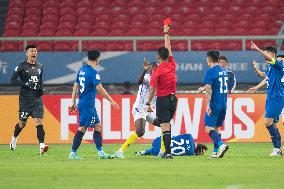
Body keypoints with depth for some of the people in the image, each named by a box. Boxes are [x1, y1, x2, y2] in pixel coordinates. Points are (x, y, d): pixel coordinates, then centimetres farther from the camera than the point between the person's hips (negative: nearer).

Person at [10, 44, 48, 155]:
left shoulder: (39, 67, 12)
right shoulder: (22, 66, -5)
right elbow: (13, 80, -9)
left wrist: (41, 88, 6)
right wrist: (26, 84, -20)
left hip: (37, 99, 4)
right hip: (25, 99, -4)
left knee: (39, 121, -12)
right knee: (22, 123, 7)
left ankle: (41, 146, -20)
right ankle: (14, 138, 38)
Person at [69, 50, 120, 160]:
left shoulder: (82, 70, 12)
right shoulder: (93, 72, -15)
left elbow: (75, 86, 17)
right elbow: (99, 89, -20)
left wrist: (74, 102, 23)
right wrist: (111, 101, -16)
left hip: (82, 104, 9)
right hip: (88, 105, -9)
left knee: (98, 127, 10)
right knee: (82, 129, -5)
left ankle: (100, 152, 8)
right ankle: (73, 153, -3)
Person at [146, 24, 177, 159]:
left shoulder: (158, 71, -13)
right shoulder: (172, 65, 2)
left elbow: (152, 89, -11)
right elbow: (168, 48, 16)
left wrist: (148, 103, -4)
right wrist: (166, 33, 26)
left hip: (163, 99, -6)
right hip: (173, 98, 6)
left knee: (165, 127, -9)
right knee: (167, 125, 17)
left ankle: (168, 152, -15)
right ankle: (167, 151, 19)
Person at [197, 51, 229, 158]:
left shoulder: (210, 72, -12)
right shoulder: (223, 71, 12)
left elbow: (209, 90, -18)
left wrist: (207, 105, -20)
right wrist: (203, 88, 38)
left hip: (215, 104, -7)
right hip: (224, 104, 7)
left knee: (209, 128, -6)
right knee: (217, 127, 16)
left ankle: (221, 145, -26)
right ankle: (216, 151, 14)